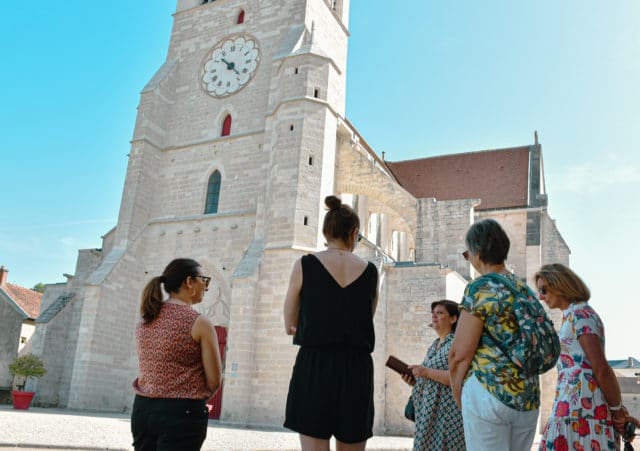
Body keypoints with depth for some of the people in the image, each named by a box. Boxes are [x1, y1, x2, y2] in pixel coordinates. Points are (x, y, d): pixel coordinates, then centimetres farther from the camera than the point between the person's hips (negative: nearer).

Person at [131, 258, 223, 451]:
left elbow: (148, 369, 14)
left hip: (143, 408, 6)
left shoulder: (144, 322, 8)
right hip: (182, 413, -6)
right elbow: (214, 380, -9)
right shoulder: (199, 322, -11)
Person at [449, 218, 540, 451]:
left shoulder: (480, 288, -11)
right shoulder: (524, 288, 12)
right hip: (529, 396, 8)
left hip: (489, 391, -8)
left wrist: (458, 397, 1)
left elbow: (460, 354, -12)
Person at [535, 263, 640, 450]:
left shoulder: (579, 315, -10)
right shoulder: (571, 317, 20)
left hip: (580, 410, -9)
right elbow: (600, 369, 18)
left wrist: (617, 411, -5)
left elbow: (602, 369, -16)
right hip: (571, 406, 9)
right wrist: (618, 409, 13)